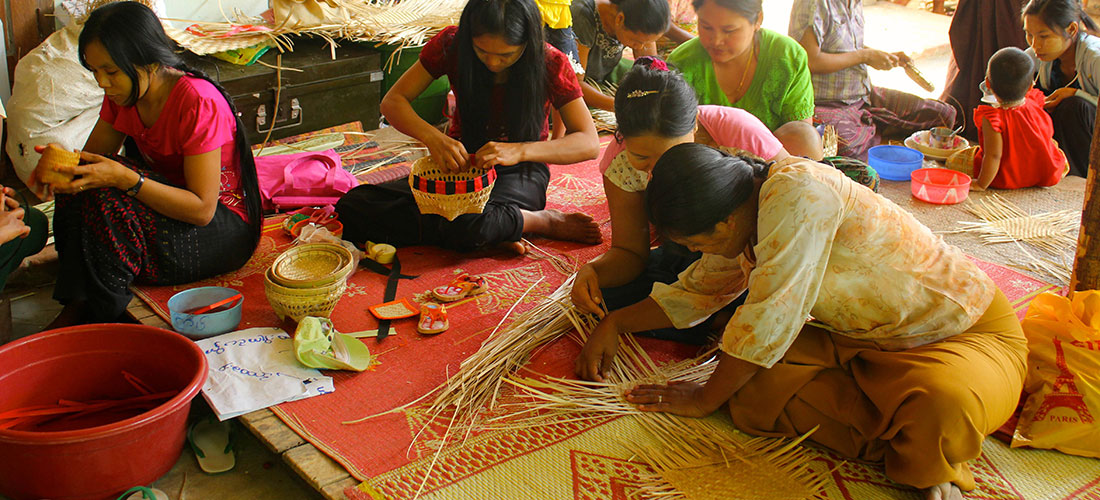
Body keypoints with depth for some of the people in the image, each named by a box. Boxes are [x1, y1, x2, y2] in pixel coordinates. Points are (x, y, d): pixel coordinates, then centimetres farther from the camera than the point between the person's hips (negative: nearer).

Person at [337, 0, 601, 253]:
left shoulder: (551, 64, -15)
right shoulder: (451, 44, -10)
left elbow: (589, 143, -18)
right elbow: (393, 101, -6)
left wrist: (520, 150, -35)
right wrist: (431, 136, -28)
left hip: (519, 171, -5)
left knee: (473, 225, -42)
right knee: (353, 206, -20)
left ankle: (545, 221, -10)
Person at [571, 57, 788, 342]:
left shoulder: (739, 133, -31)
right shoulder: (619, 163, -20)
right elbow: (630, 251, -11)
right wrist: (593, 270, -34)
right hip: (685, 258, 3)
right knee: (607, 299, -20)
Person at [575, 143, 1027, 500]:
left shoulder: (797, 192, -28)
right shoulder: (741, 220, 1)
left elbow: (769, 317, -26)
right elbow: (697, 291, 19)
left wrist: (705, 399, -13)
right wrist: (613, 324, 10)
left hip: (970, 333, -8)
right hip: (863, 337, 8)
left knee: (943, 406, -43)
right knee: (753, 383, -17)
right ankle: (917, 446, -13)